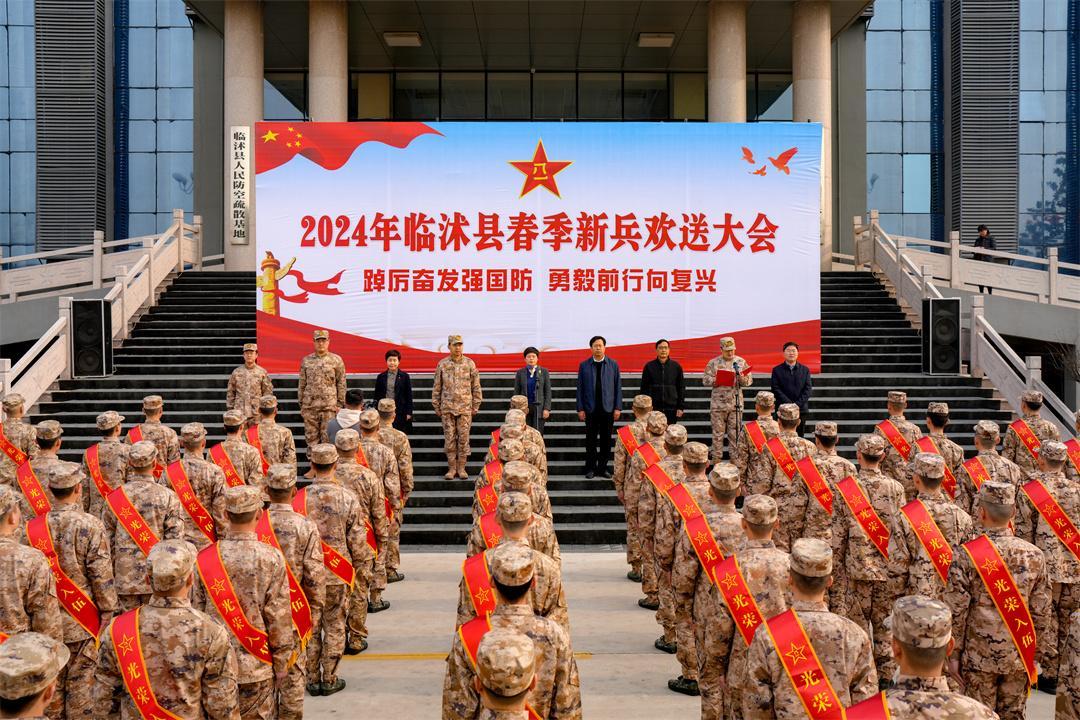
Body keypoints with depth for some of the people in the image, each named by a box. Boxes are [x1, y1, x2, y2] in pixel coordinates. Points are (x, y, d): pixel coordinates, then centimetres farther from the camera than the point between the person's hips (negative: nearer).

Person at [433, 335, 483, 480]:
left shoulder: (470, 363, 2)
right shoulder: (442, 364, 3)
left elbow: (476, 386, 5)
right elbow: (437, 387, 8)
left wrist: (475, 406, 3)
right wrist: (436, 406, 5)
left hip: (465, 408, 0)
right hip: (447, 408, 0)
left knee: (463, 438, 1)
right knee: (449, 438, 3)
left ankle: (461, 468, 10)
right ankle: (451, 468, 10)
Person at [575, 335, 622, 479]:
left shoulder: (613, 365, 5)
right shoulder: (584, 365, 4)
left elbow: (618, 387, 4)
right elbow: (580, 388, 3)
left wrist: (618, 407, -2)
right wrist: (580, 408, -2)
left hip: (608, 408, 1)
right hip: (590, 408, -1)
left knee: (606, 440, 5)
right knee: (591, 440, 3)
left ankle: (603, 467, 15)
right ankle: (590, 468, 11)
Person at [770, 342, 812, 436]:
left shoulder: (805, 370, 11)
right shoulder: (777, 370, 6)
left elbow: (808, 389, 3)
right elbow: (776, 389, -3)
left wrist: (797, 404, -11)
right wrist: (789, 404, -13)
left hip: (801, 410, 2)